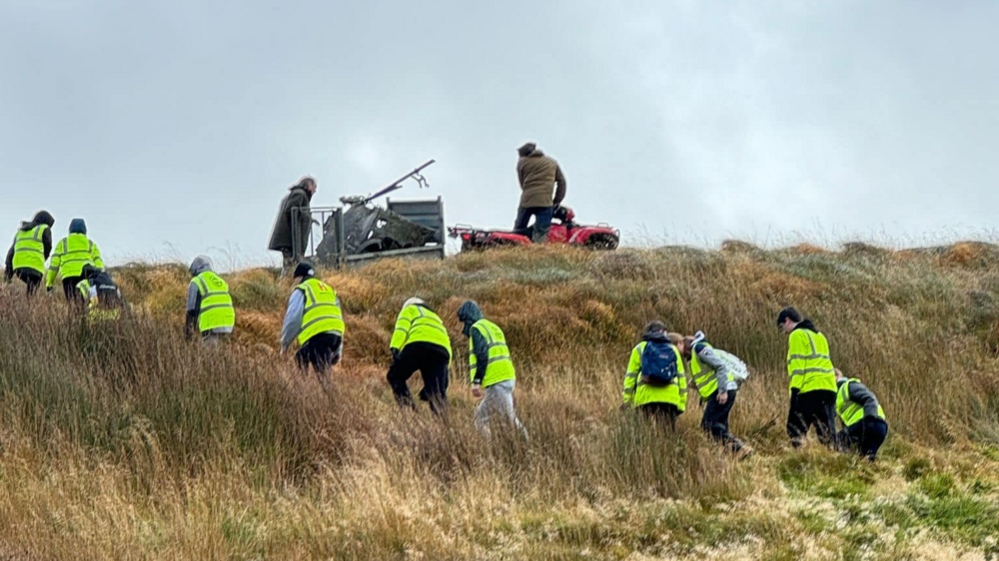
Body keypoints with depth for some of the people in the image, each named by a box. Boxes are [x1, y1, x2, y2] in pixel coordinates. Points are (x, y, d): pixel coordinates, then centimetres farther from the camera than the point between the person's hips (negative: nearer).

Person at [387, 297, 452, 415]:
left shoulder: (409, 310, 29)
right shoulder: (437, 319, 43)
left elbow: (401, 329, 5)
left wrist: (395, 349, -8)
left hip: (419, 344, -4)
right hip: (442, 351, 5)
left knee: (395, 376, 11)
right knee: (437, 393, 8)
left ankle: (408, 409, -7)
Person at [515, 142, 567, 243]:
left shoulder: (522, 162, 15)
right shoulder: (552, 163, 20)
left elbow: (522, 183, 14)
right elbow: (561, 182, 17)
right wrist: (556, 202, 20)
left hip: (526, 201, 0)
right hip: (545, 202, 0)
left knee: (518, 231, 13)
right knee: (541, 235, -7)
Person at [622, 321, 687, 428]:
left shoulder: (640, 348, 12)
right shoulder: (673, 350, 17)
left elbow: (630, 375, 6)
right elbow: (681, 378, 13)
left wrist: (627, 399, 7)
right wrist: (682, 403, 14)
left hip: (646, 398, -1)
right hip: (670, 398, 1)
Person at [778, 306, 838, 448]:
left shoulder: (797, 335, -1)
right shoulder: (818, 335, 25)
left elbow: (798, 365, -11)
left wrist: (794, 392, -14)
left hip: (810, 389, -8)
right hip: (829, 388, 8)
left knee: (795, 428, -3)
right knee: (827, 431, 5)